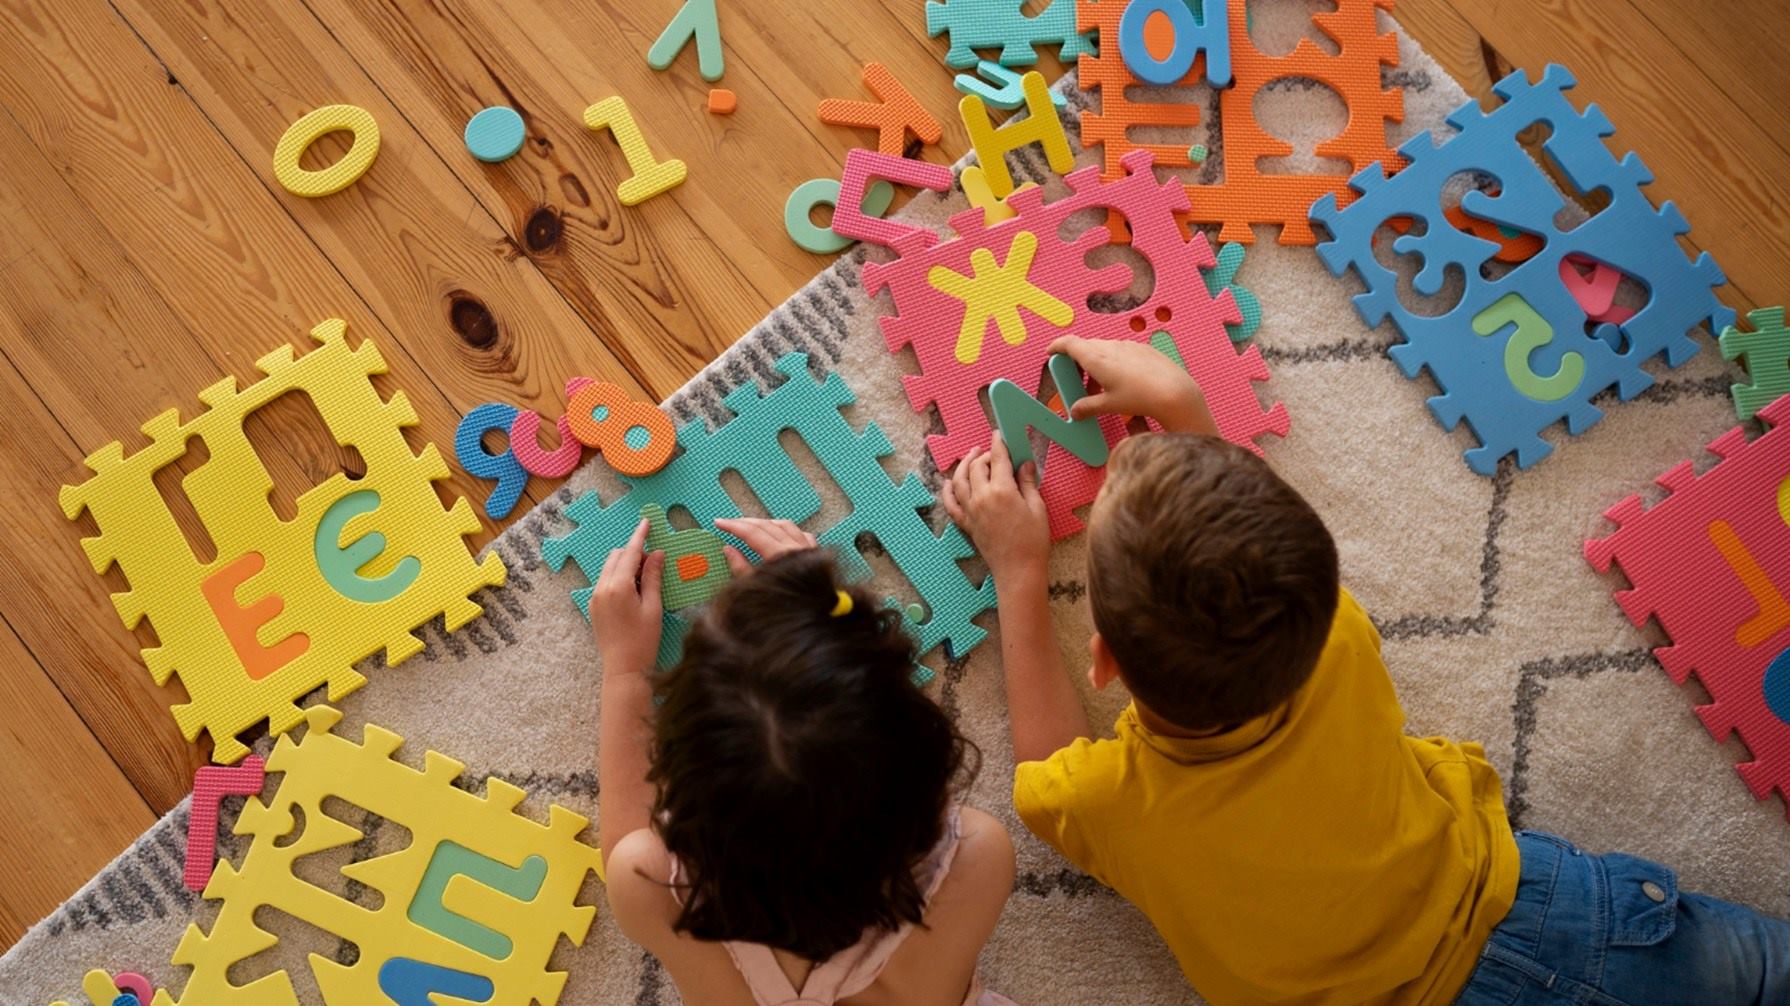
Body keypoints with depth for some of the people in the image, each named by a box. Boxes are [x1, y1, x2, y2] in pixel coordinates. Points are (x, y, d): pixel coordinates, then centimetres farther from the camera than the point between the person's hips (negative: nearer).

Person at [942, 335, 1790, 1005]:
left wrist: (1019, 575, 0)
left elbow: (1049, 768, 0)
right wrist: (1180, 408, 6)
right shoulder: (1337, 649, -26)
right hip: (1504, 906, 1)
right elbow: (1262, 562, 0)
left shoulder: (1103, 807, -28)